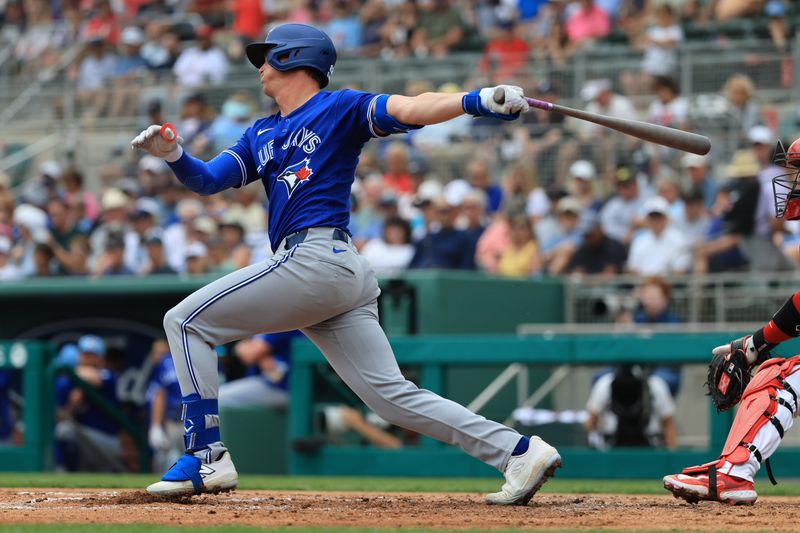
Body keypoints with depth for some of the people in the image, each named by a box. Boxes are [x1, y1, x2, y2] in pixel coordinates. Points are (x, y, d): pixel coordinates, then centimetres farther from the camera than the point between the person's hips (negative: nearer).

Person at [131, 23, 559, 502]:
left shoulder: (340, 108, 3)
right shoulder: (262, 135, 27)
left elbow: (409, 109, -12)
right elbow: (207, 180, 19)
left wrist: (475, 100, -29)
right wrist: (174, 155, -3)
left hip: (315, 259, -8)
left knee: (186, 321, -2)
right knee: (393, 395, 1)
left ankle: (206, 456, -6)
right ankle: (518, 452, -3)